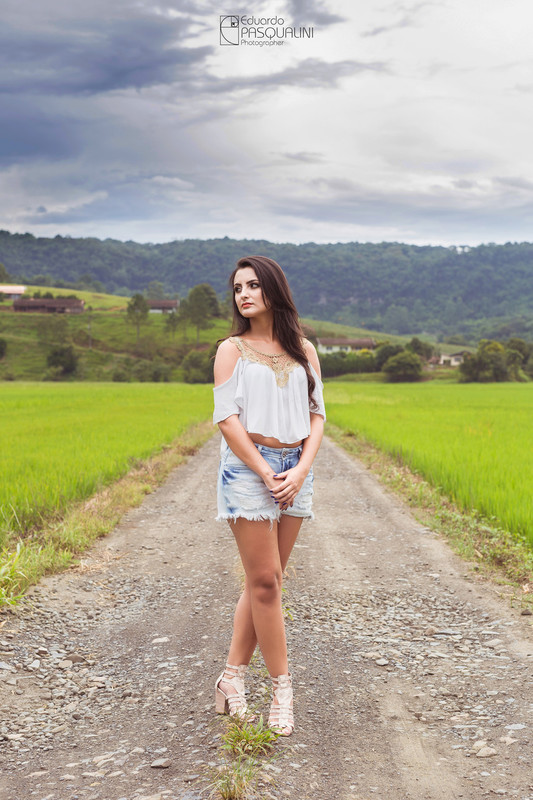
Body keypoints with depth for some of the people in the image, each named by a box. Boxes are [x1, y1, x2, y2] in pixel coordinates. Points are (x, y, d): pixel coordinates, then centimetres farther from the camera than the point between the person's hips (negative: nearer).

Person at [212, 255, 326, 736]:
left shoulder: (304, 350, 11)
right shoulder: (232, 349, 1)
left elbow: (317, 416, 7)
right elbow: (227, 419, -6)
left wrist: (301, 471, -8)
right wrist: (267, 475, -12)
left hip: (295, 470, 4)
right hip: (248, 468, -4)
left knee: (265, 581, 7)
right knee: (265, 582, -4)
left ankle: (233, 677, 17)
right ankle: (282, 686, 5)